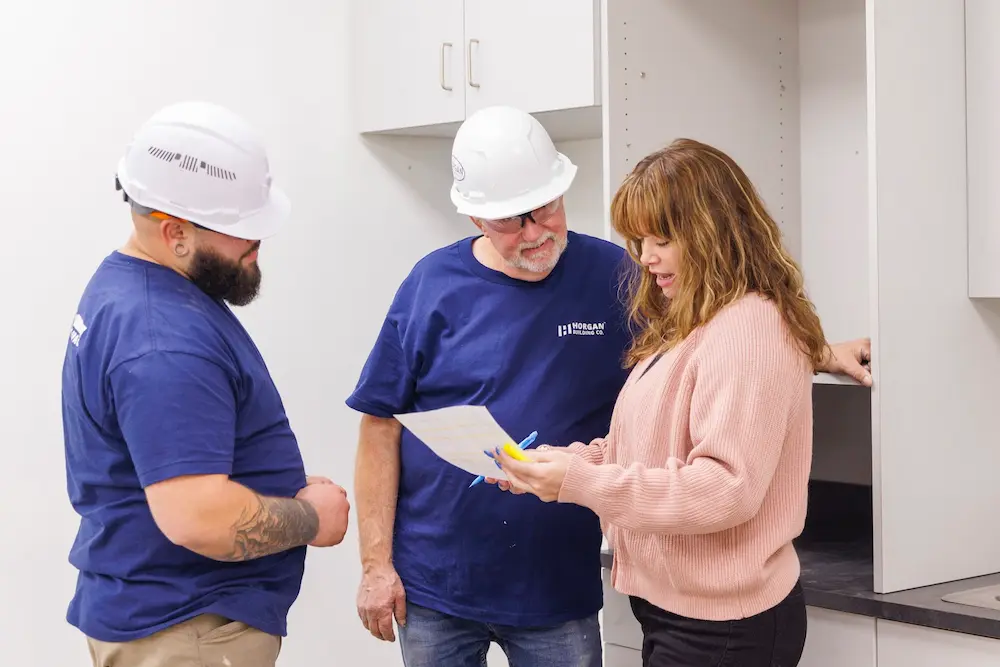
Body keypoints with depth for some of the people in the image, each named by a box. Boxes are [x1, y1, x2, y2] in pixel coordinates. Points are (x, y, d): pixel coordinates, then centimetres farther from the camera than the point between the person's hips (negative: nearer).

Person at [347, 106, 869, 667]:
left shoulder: (614, 277, -2)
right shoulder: (434, 285, -4)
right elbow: (381, 428, -2)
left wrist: (823, 354, -2)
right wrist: (376, 564, -5)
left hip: (559, 593, 0)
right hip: (433, 583, 0)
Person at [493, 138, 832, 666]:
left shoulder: (748, 327, -18)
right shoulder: (688, 327, 14)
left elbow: (727, 488, -25)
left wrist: (580, 482, -25)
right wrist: (561, 464, -2)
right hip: (675, 606, 9)